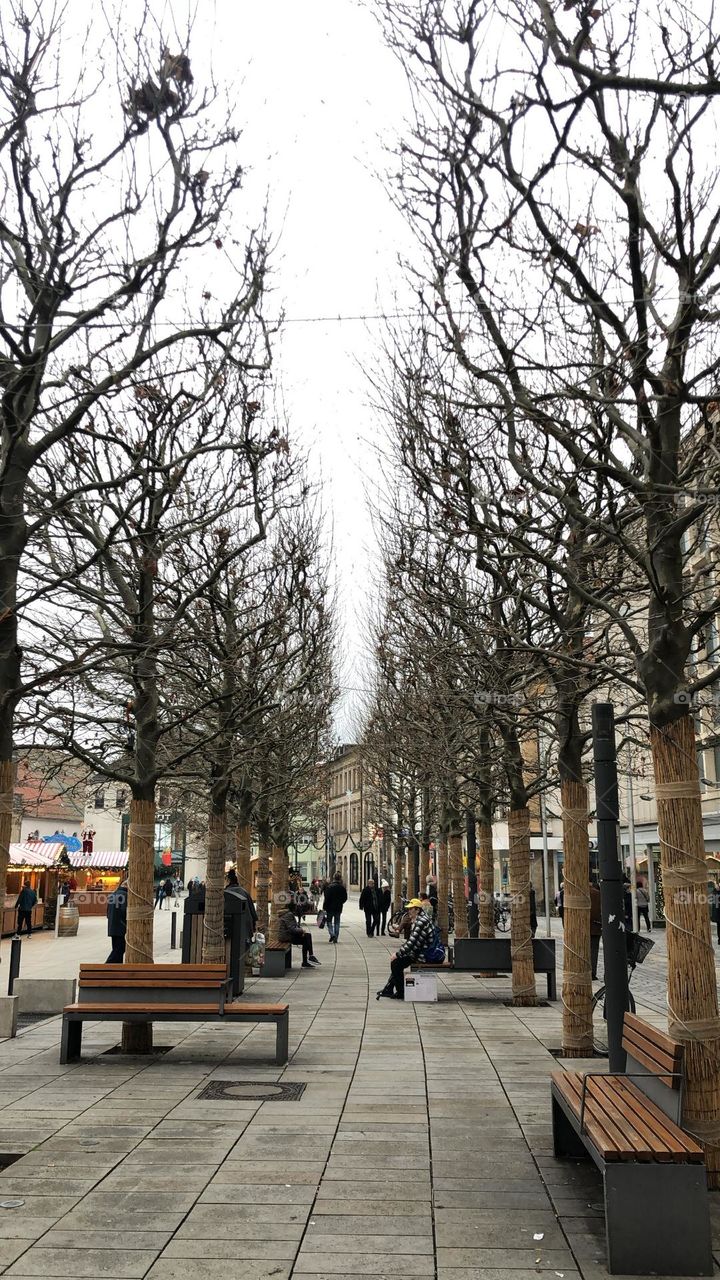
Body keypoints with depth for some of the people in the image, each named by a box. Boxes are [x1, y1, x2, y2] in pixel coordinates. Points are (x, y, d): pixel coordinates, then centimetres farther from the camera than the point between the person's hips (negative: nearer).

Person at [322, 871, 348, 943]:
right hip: (339, 908, 3)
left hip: (330, 908, -3)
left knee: (329, 922, 10)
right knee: (337, 923, 11)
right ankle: (335, 938, 10)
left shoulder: (329, 887, -13)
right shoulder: (343, 887, -2)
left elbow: (326, 898, -14)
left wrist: (324, 907, -7)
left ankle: (332, 934, -11)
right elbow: (345, 898, 5)